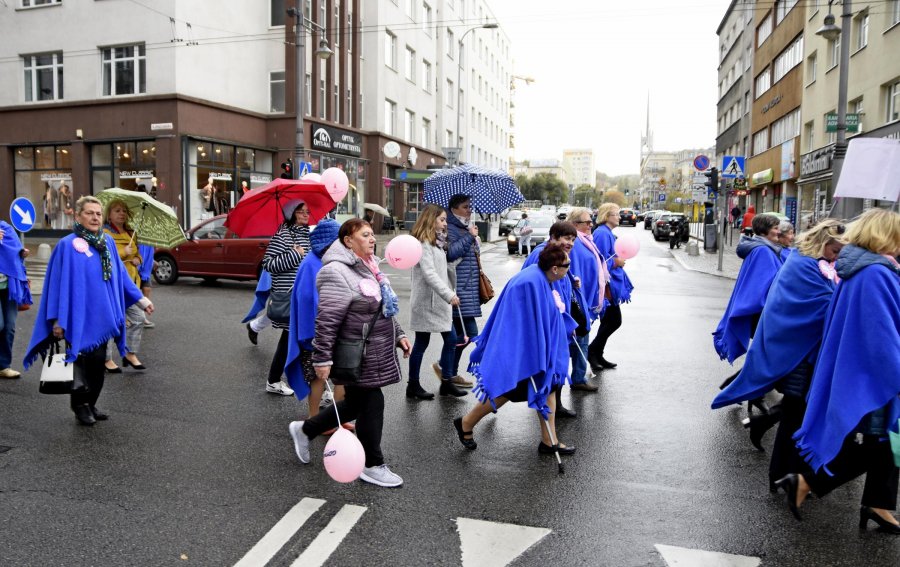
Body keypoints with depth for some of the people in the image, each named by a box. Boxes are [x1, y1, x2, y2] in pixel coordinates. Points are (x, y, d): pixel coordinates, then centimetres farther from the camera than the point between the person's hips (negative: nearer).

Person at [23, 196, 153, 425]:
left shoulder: (108, 241, 6)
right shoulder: (67, 246, -11)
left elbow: (120, 275, 12)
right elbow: (59, 283, -11)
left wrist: (140, 299, 8)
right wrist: (57, 320, -12)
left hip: (103, 316, 6)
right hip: (80, 316, -5)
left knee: (98, 363, 12)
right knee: (84, 362, 1)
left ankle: (90, 404, 26)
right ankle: (80, 406, 20)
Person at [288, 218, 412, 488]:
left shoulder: (369, 268, 14)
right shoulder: (337, 272, -18)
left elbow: (385, 309, 23)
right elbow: (326, 320, -21)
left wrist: (398, 335, 18)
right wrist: (321, 358, -22)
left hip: (376, 354, 10)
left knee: (356, 403, 19)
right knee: (371, 406, 1)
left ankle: (305, 429, 37)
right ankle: (372, 465, 20)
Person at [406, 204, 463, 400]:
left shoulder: (437, 242, 17)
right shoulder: (423, 243, -13)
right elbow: (429, 274, -23)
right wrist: (449, 295, -28)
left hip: (439, 301, 9)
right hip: (426, 301, -9)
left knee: (451, 339, 7)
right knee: (422, 343, 1)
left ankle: (447, 382, 17)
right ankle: (413, 386, 13)